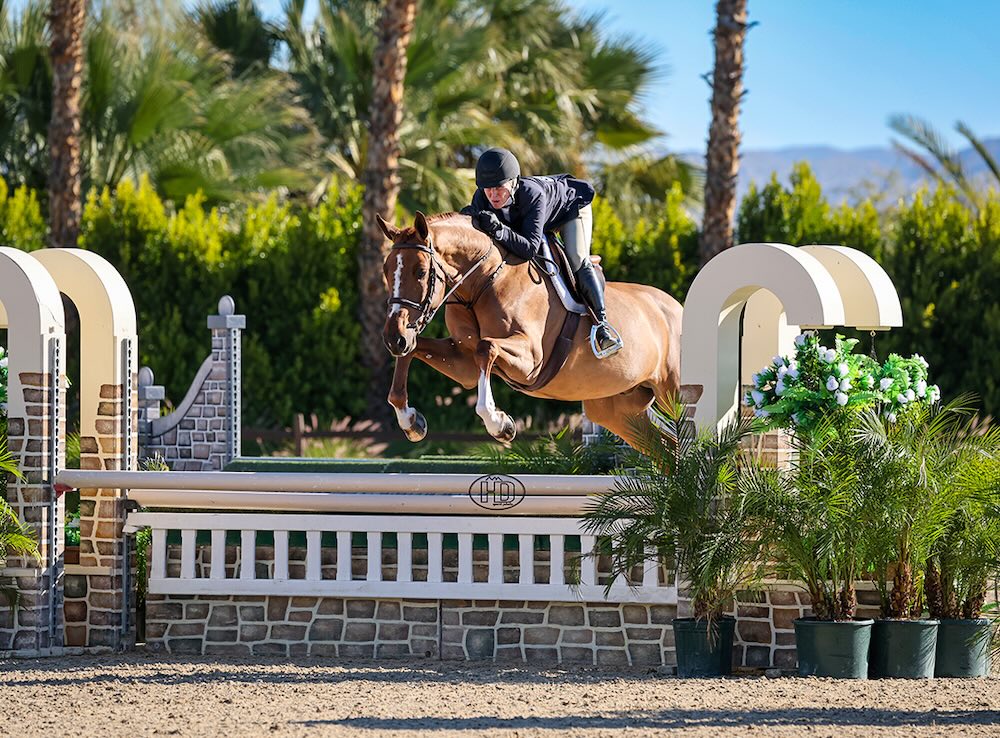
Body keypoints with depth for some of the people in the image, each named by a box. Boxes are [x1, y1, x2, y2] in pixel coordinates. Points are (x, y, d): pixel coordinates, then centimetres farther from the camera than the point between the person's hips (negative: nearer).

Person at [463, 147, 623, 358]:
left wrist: (499, 231, -63)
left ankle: (602, 323, -17)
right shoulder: (481, 199, -32)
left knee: (577, 261, -23)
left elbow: (530, 248, -51)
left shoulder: (533, 195, -46)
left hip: (570, 205, -6)